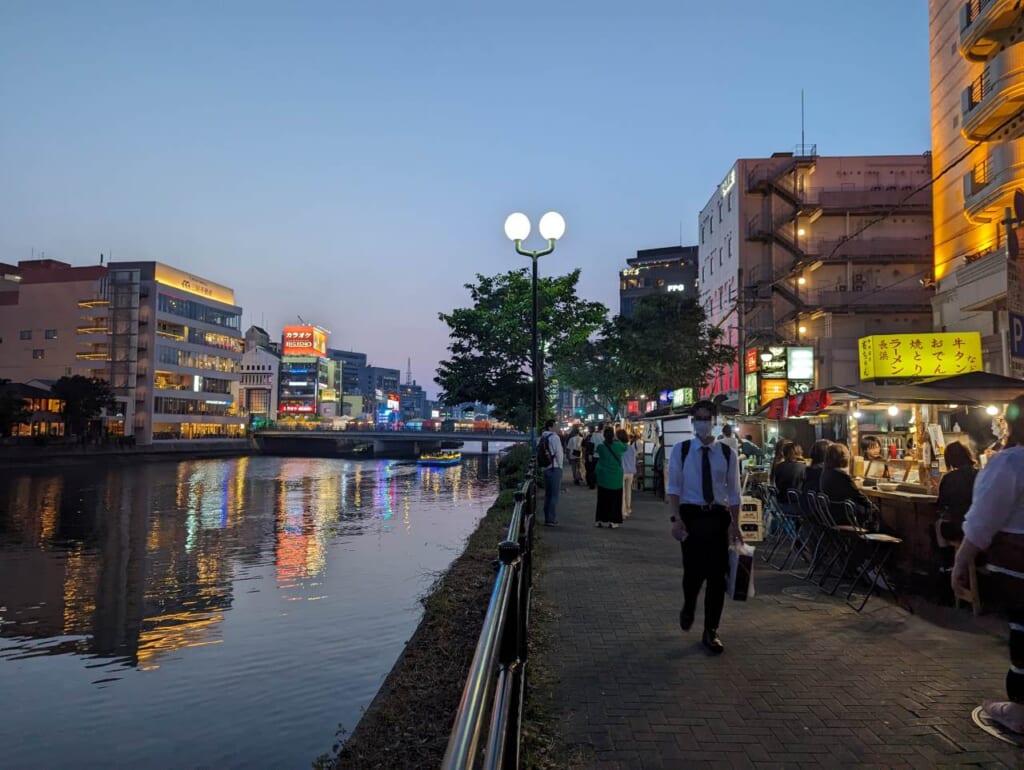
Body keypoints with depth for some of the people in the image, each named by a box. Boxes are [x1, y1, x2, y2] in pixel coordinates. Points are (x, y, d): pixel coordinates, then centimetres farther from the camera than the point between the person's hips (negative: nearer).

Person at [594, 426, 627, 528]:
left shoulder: (601, 446, -8)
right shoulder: (618, 445, -8)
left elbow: (595, 451, 13)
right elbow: (625, 447, 13)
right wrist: (616, 439, 16)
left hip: (603, 477, 1)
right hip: (616, 477, -1)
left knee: (602, 499, 9)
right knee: (614, 500, 5)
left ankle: (599, 520, 11)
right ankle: (612, 521, 4)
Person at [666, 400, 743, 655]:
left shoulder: (728, 453, 2)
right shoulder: (680, 450, -1)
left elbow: (733, 493, 6)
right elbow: (674, 488, -3)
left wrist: (735, 525, 0)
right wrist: (677, 519, -14)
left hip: (718, 516, 2)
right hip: (690, 514, -1)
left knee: (717, 574, 4)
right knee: (694, 571, -1)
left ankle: (711, 631, 20)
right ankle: (688, 608, 35)